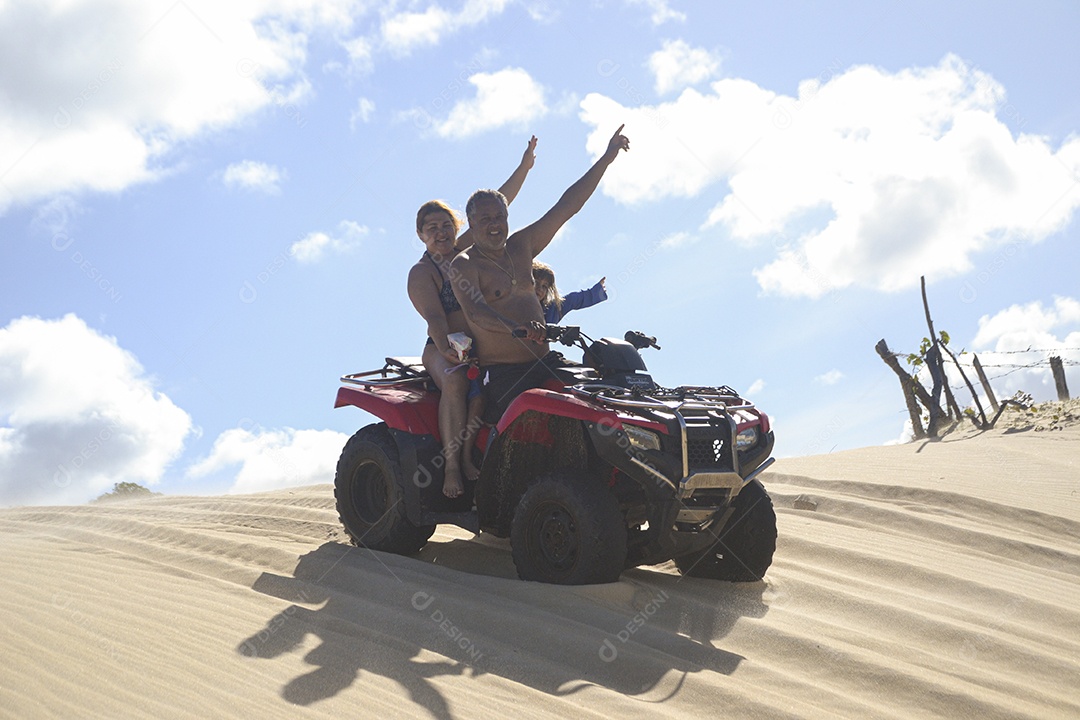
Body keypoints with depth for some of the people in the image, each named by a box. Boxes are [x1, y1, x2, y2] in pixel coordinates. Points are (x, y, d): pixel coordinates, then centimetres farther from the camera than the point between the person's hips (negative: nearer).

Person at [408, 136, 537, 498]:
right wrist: (447, 347, -35)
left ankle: (466, 454, -27)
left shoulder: (468, 249, 15)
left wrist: (524, 167, 6)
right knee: (454, 380, -36)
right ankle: (451, 464, -31)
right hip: (444, 349, -3)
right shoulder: (421, 273, -1)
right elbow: (434, 317, -16)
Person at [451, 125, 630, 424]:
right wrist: (514, 328, -41)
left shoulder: (521, 246, 16)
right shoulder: (464, 265, -2)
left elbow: (567, 206, 16)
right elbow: (475, 311, -21)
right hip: (502, 373, -6)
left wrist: (606, 159, 13)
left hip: (545, 362, 6)